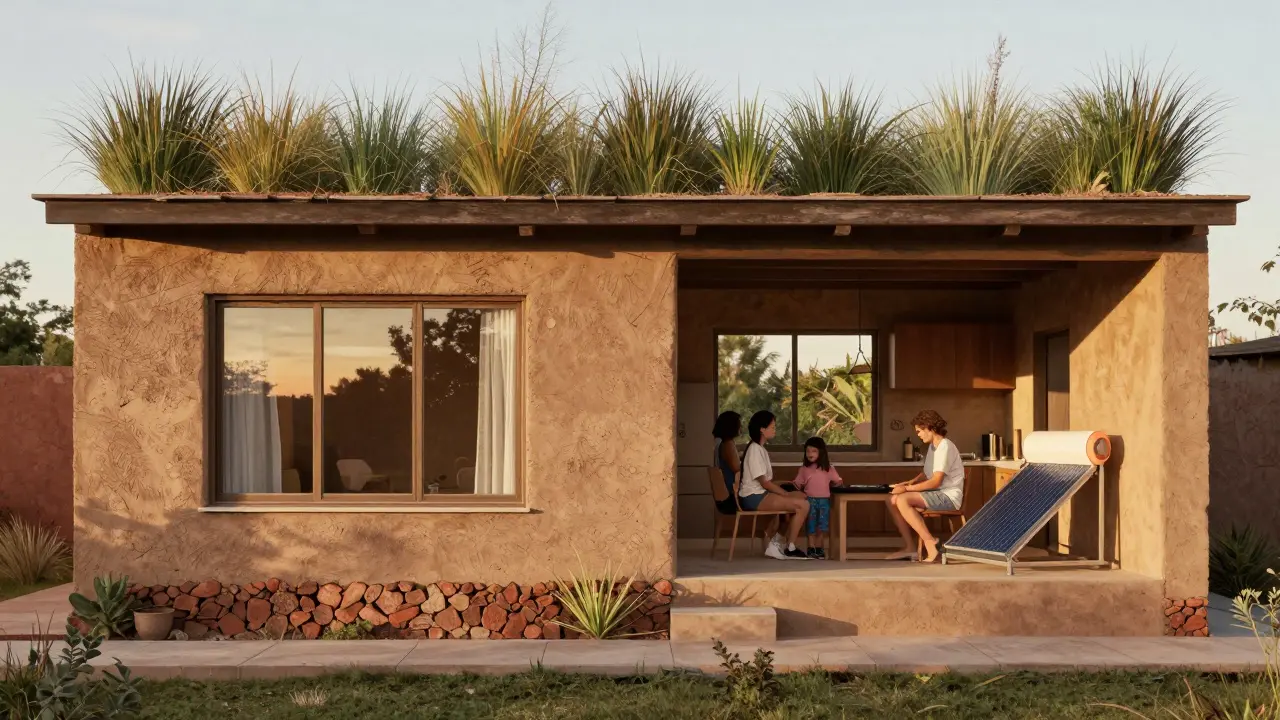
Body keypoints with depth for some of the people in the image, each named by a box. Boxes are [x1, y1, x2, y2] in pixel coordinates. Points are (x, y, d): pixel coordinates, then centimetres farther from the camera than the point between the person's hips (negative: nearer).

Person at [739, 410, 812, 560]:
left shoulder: (760, 448, 17)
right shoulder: (754, 449, -14)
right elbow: (764, 482, -17)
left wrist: (784, 487, 4)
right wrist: (787, 494, -11)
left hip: (761, 493, 10)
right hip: (754, 497, -10)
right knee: (803, 505, -16)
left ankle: (776, 543, 4)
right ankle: (790, 549, -3)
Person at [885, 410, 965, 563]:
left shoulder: (945, 447, -16)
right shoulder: (932, 446, 14)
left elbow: (936, 481, -22)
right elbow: (927, 474, 23)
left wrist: (907, 489, -20)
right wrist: (911, 482, 3)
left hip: (948, 497, -10)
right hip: (937, 495, 10)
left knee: (902, 500, -26)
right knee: (893, 499, -3)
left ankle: (930, 543, -22)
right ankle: (908, 547, -7)